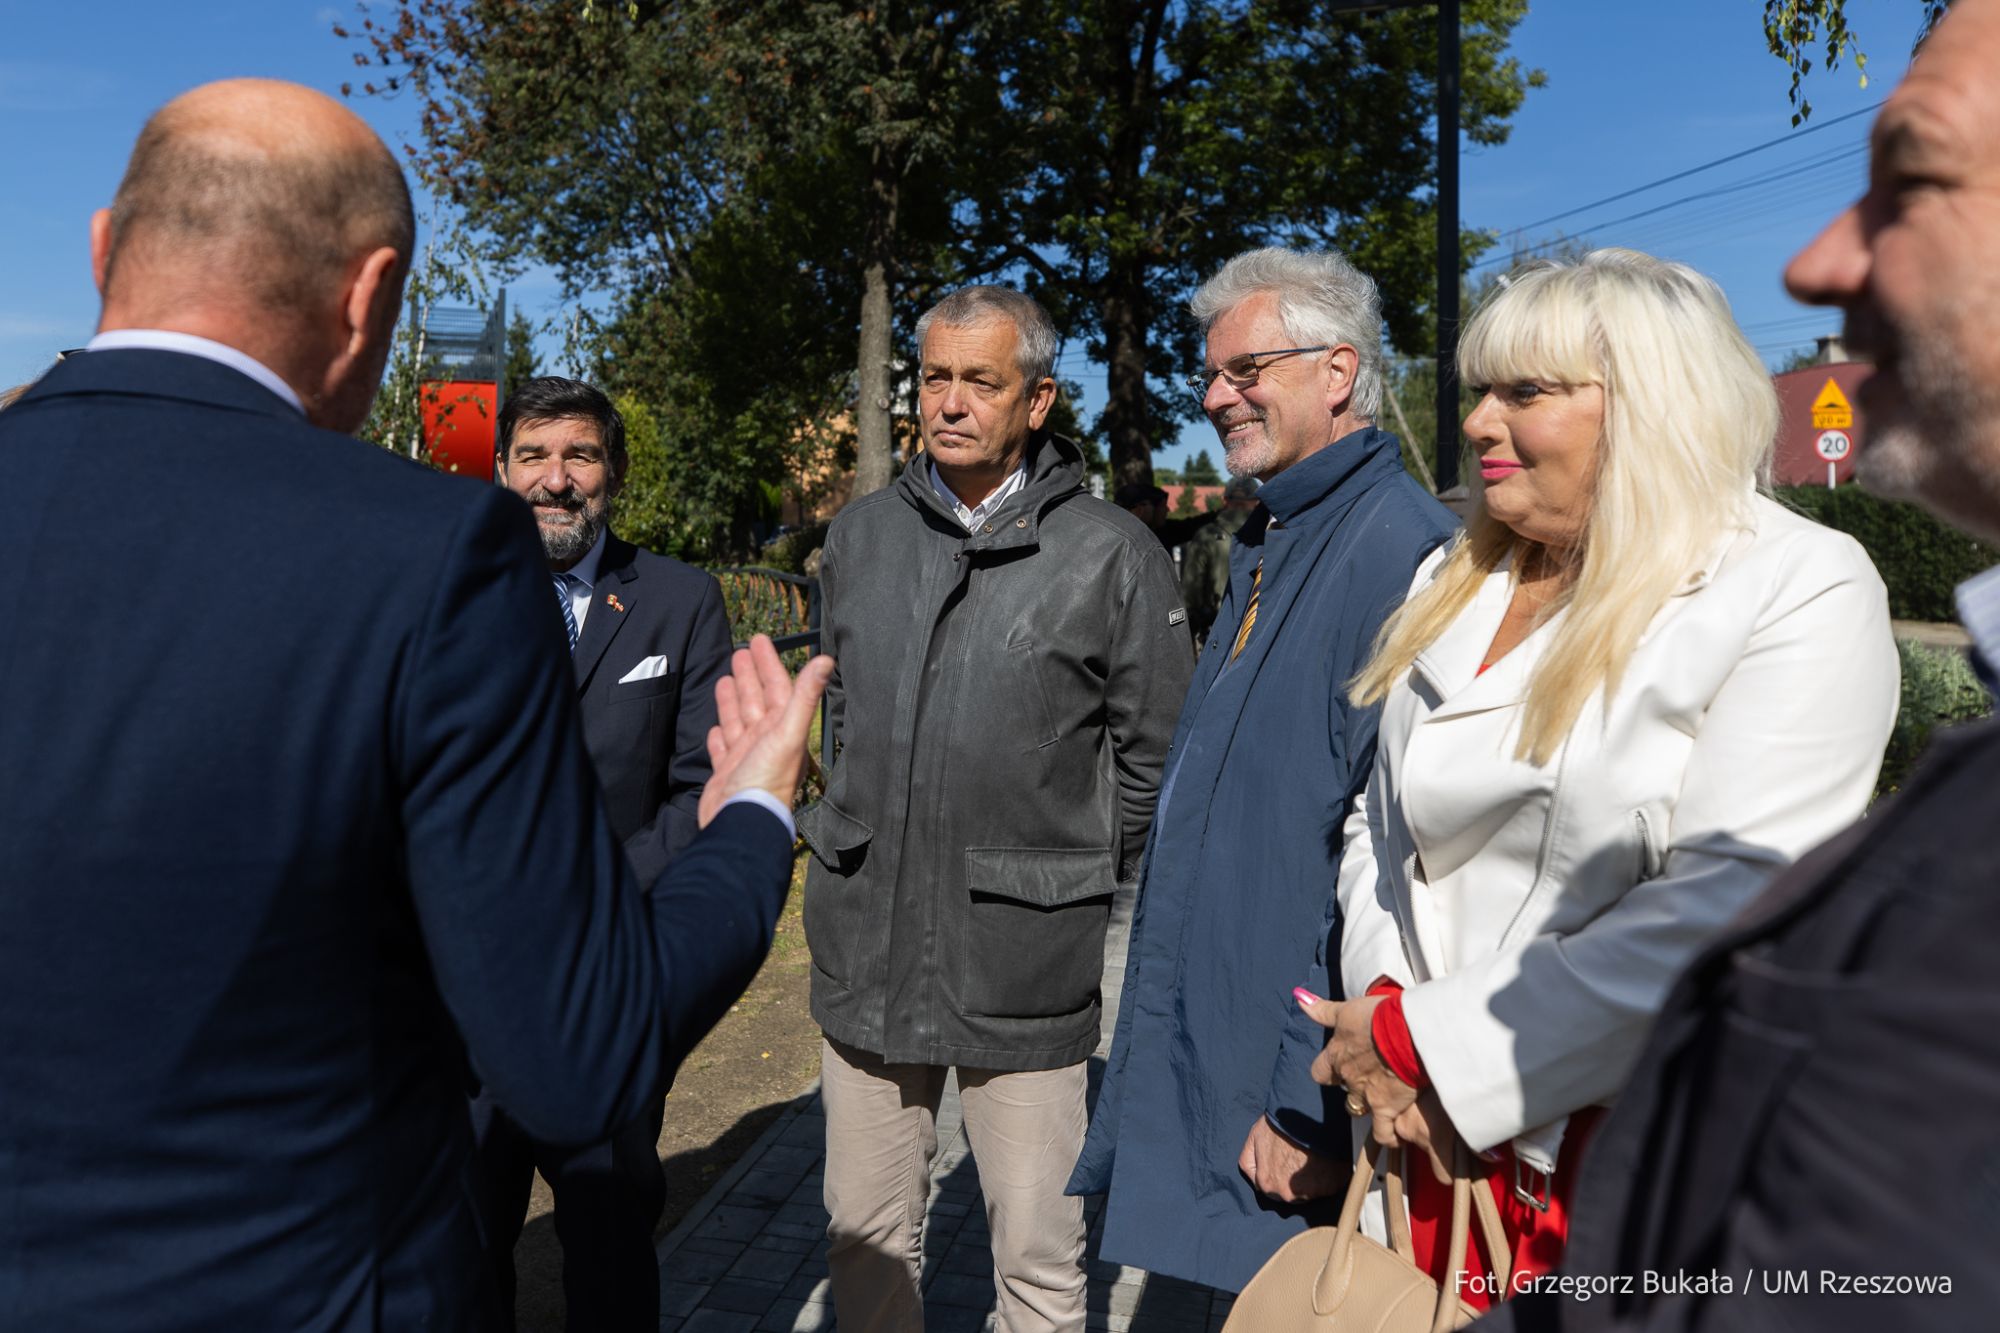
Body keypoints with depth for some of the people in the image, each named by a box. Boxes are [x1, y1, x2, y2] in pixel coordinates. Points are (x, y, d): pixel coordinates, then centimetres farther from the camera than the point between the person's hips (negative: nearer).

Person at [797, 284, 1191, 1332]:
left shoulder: (1112, 554, -6)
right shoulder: (860, 536, 7)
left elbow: (1156, 756, 0)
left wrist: (1073, 880, 4)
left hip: (1025, 965, -3)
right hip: (865, 945, 4)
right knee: (867, 1241, 17)